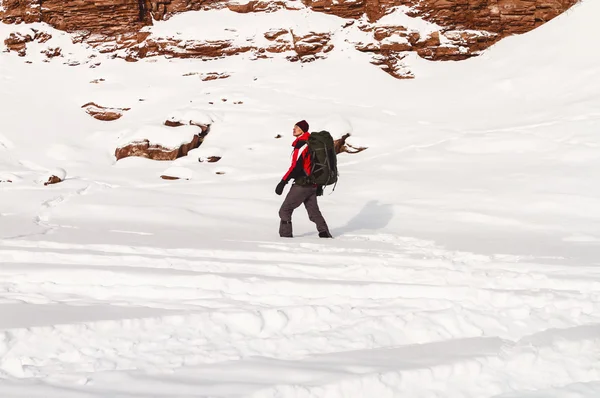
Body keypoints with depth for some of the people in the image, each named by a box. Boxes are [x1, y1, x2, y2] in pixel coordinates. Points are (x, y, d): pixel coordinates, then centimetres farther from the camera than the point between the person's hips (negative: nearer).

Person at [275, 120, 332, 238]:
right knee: (313, 211, 15)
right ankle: (325, 234, 13)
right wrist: (319, 185, 26)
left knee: (285, 210, -3)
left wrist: (283, 182, -23)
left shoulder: (301, 145, -14)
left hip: (302, 184, -9)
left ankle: (285, 236, -4)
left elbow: (296, 166, -23)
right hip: (313, 184, 9)